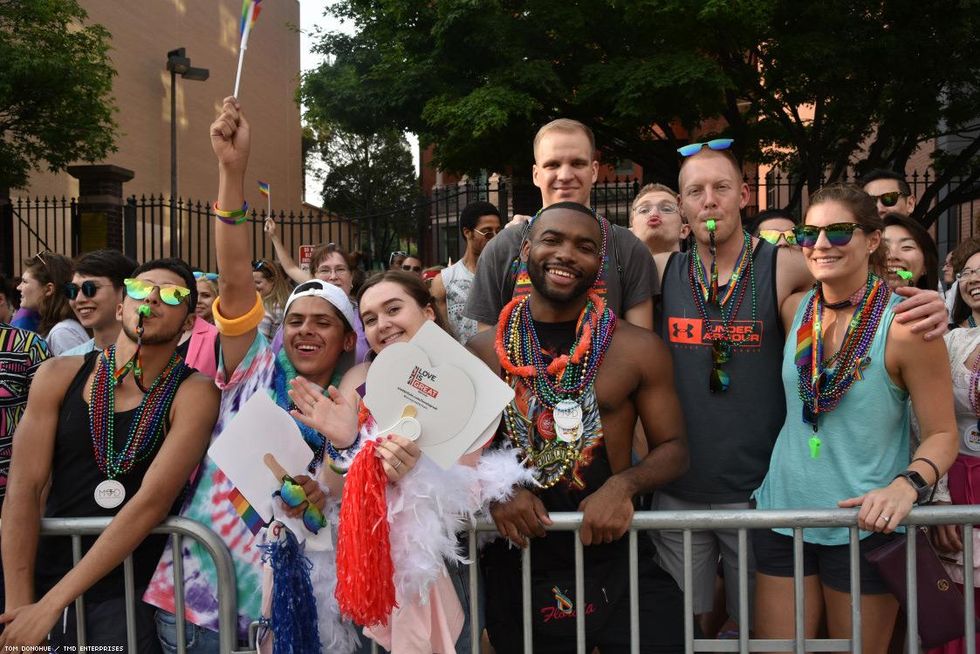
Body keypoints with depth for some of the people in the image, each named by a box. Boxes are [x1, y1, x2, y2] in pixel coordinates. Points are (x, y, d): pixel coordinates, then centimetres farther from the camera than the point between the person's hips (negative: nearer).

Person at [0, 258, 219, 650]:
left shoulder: (193, 394, -11)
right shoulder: (59, 376, -1)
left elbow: (153, 501, -19)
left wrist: (50, 605, -21)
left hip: (132, 597, -3)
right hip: (44, 581, 3)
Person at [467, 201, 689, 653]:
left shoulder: (638, 349, -2)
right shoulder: (483, 351, 1)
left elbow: (673, 447, 3)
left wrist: (624, 484, -16)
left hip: (619, 558, 0)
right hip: (517, 562, 1)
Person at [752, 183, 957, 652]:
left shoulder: (903, 324, -14)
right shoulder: (794, 310, 0)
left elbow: (942, 434, -10)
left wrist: (908, 484, -26)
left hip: (866, 525, -3)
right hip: (782, 513, 4)